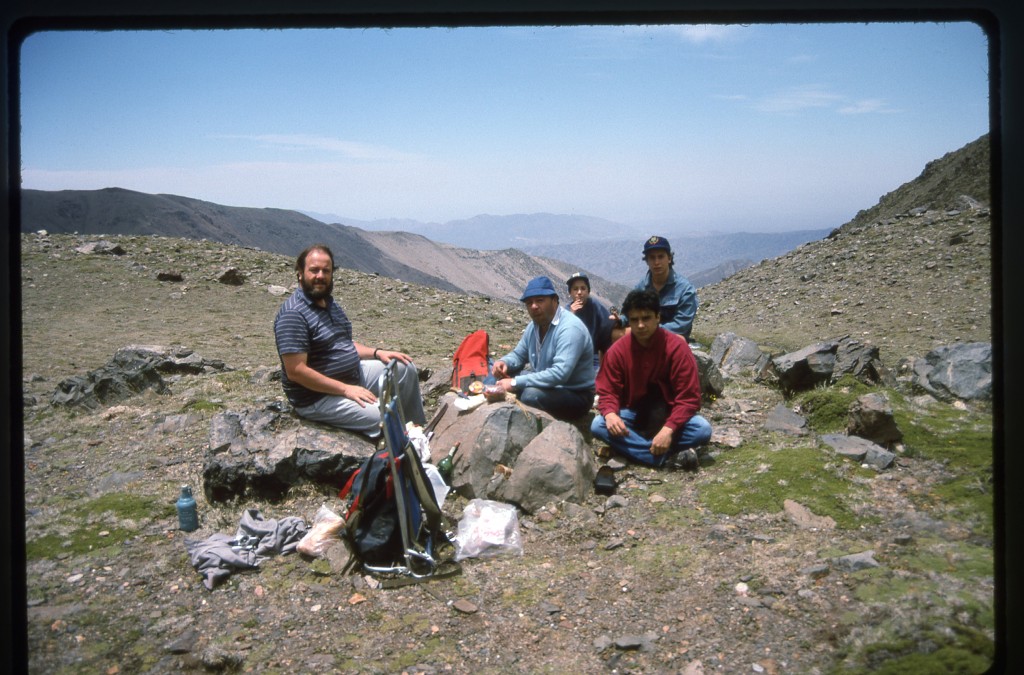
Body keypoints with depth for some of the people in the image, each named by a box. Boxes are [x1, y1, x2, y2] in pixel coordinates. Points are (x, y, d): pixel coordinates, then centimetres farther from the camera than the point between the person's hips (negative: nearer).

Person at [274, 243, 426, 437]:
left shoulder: (329, 304, 9)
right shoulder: (293, 314, -21)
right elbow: (295, 371, -26)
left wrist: (377, 352, 3)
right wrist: (346, 389, -24)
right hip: (318, 396, -10)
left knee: (405, 368, 8)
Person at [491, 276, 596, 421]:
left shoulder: (570, 328, -26)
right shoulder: (535, 325, 2)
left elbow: (560, 374, -37)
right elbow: (519, 354, 17)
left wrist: (515, 382, -34)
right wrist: (504, 362, -8)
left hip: (576, 395, -8)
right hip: (548, 384, 8)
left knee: (532, 394, -35)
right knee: (502, 373, -1)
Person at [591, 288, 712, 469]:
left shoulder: (677, 347, -17)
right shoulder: (617, 351, -11)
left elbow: (689, 396, -18)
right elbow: (607, 392, -7)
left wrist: (669, 429, -33)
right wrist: (610, 414, -32)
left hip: (668, 415, -1)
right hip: (633, 413, 2)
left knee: (703, 429, -30)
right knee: (598, 425, -29)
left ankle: (632, 447, -25)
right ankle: (670, 456, -31)